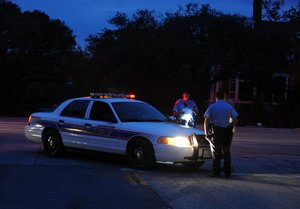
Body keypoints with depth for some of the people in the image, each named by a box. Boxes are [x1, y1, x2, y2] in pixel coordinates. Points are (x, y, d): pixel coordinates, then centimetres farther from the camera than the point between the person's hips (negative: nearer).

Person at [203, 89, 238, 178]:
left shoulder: (212, 107, -2)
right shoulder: (229, 107, 3)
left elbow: (206, 120, -7)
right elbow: (235, 120, -1)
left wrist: (206, 133, -3)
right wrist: (230, 127, 11)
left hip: (215, 132, -2)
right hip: (226, 132, 2)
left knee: (216, 153, 6)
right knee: (226, 153, 13)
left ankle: (216, 172, 4)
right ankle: (227, 172, 15)